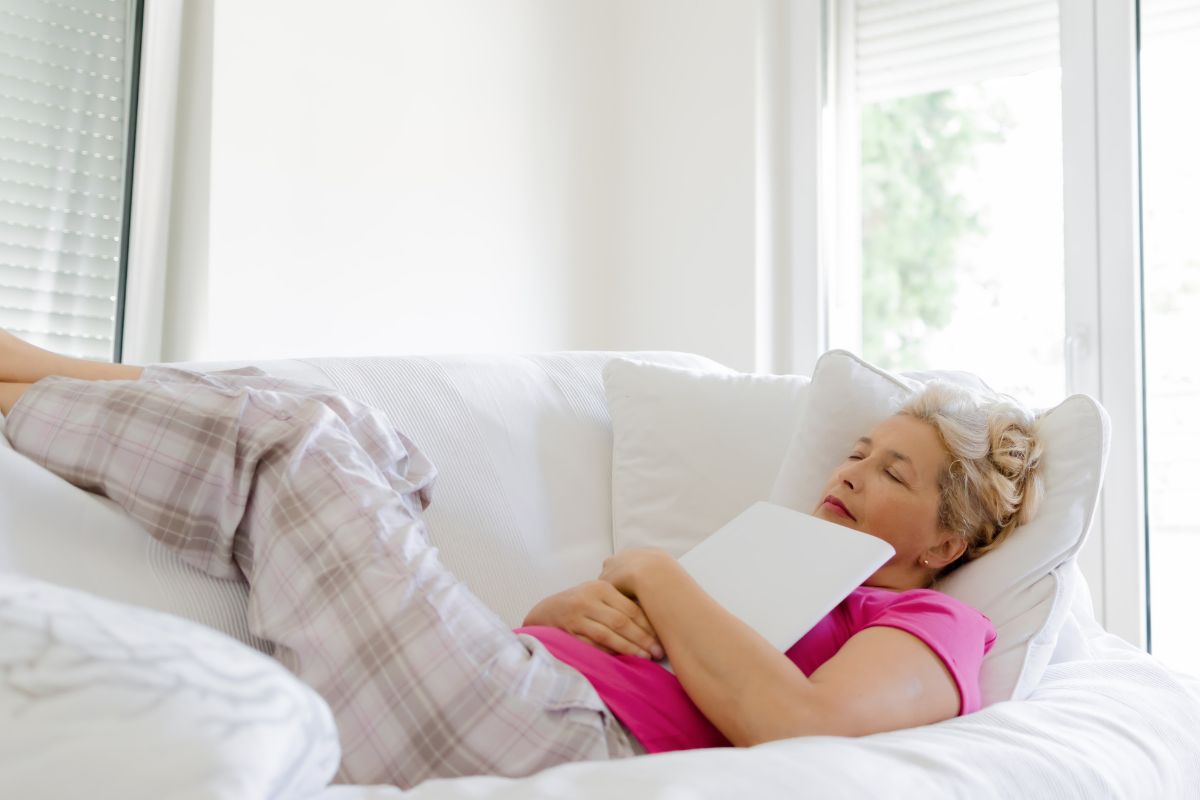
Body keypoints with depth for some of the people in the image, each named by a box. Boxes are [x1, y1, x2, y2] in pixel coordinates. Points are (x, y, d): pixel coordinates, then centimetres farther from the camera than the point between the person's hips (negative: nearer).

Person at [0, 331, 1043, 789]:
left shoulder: (934, 625, 7)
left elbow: (796, 728, -18)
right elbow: (531, 623, 24)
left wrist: (653, 576, -5)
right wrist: (576, 606, 0)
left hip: (559, 746, -7)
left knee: (285, 439, -9)